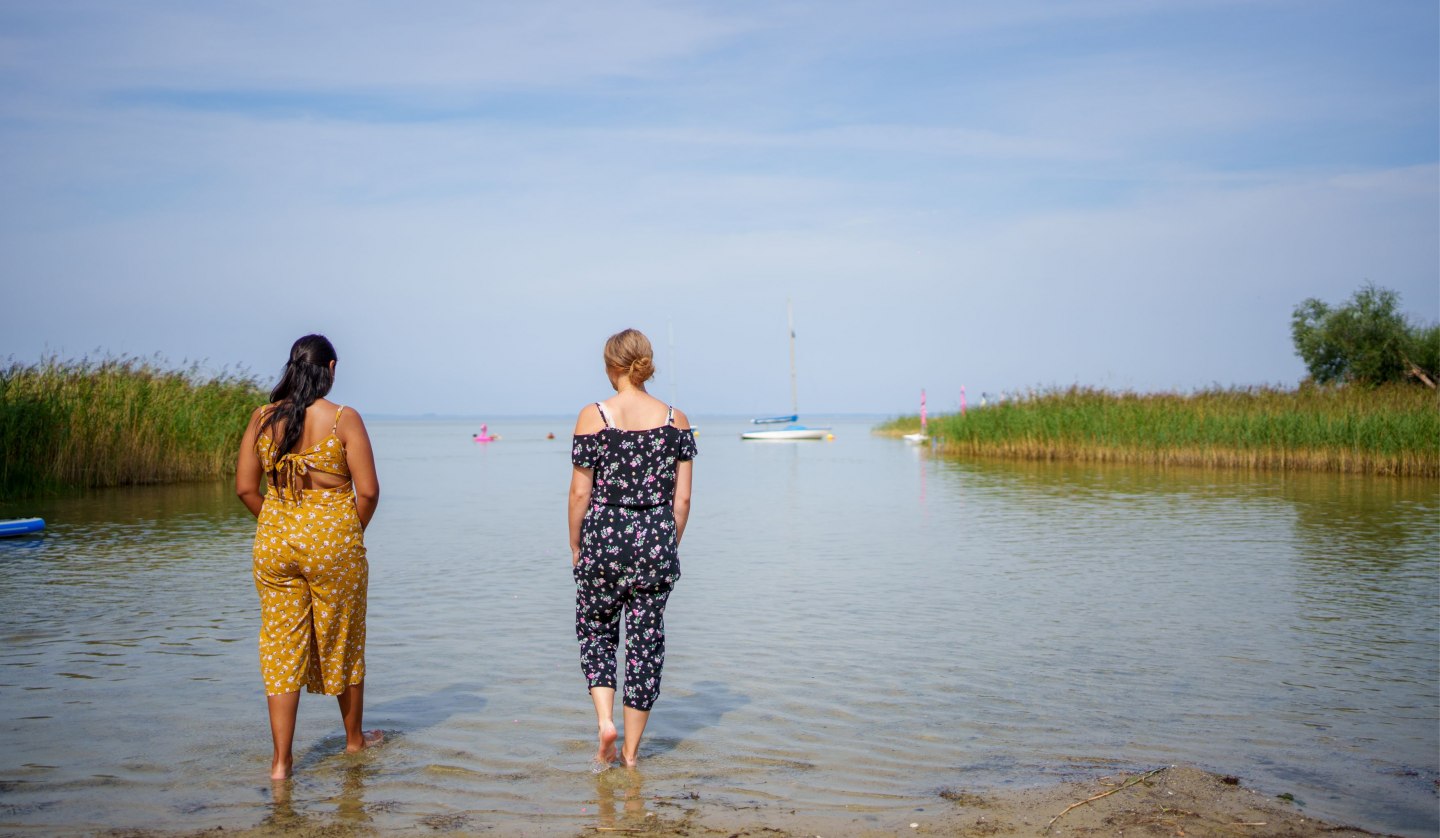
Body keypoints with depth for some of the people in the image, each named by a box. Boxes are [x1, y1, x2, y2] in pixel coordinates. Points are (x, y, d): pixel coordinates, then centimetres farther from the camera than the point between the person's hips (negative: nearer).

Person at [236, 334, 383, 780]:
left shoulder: (262, 418, 1)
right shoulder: (343, 419, -10)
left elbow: (245, 487, 3)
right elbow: (368, 490, -11)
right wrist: (354, 533, 6)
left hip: (274, 542, 3)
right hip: (333, 542, -3)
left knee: (281, 647, 9)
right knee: (343, 643, 15)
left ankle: (281, 760, 8)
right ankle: (355, 738, 33)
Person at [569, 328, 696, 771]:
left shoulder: (593, 417, -7)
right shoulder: (676, 420, 0)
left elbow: (580, 493, -5)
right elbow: (683, 497, 1)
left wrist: (576, 547, 7)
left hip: (604, 541, -2)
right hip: (656, 545, 2)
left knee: (596, 631, 19)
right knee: (646, 642, 10)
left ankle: (605, 721, 2)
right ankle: (631, 750, 18)